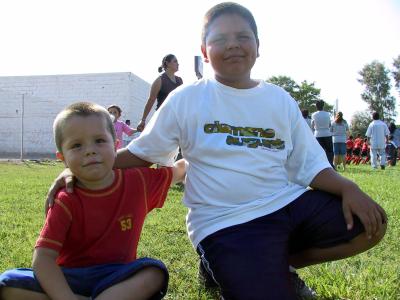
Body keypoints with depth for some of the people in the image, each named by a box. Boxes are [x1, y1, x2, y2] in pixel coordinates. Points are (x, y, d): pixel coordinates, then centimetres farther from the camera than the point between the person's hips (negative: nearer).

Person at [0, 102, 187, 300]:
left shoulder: (138, 181, -4)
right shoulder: (67, 202, -12)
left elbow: (175, 173, 17)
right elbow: (43, 258, -22)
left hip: (116, 278, 1)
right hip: (70, 278, 0)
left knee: (155, 271, -29)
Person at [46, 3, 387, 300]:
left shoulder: (280, 100, 8)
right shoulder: (186, 100, -1)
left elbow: (310, 164, 8)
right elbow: (141, 153, 3)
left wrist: (348, 188, -12)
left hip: (288, 204, 5)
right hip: (227, 222, -4)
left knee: (371, 223, -8)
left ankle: (279, 265, 8)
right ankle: (220, 268, 10)